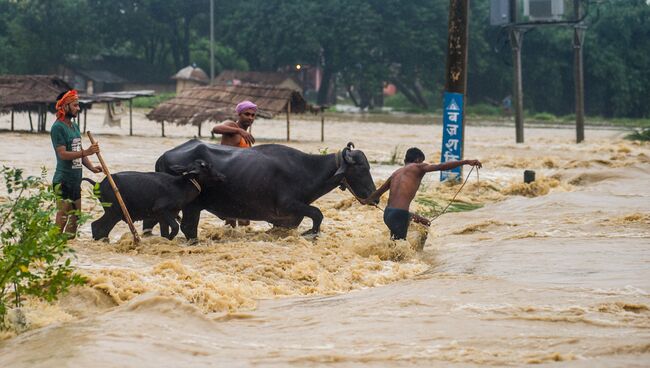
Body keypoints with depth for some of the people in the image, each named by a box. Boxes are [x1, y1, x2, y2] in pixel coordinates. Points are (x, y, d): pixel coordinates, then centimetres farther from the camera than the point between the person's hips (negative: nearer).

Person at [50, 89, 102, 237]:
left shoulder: (74, 126, 15)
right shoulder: (58, 127, -12)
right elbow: (63, 154, -20)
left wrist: (91, 167, 5)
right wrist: (86, 152, -29)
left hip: (76, 180, 9)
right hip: (63, 180, -9)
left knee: (75, 216, 13)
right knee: (62, 217, -10)